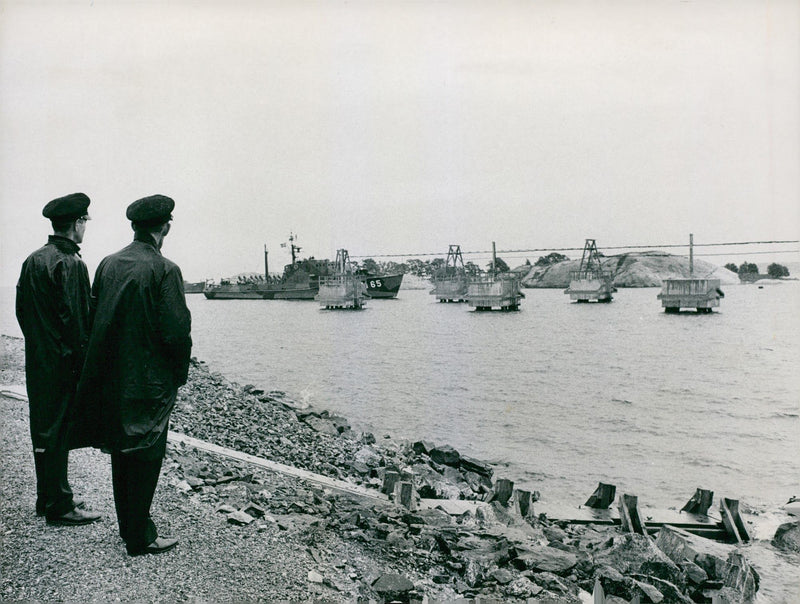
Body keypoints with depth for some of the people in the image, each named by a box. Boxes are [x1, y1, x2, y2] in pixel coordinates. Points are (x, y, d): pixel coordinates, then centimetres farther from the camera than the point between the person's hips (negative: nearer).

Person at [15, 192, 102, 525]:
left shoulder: (32, 260, 10)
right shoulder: (70, 264, -17)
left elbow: (21, 310, 14)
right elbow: (76, 319, -18)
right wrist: (85, 361, -12)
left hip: (37, 360, 9)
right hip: (62, 361, -9)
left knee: (44, 430, 16)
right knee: (58, 432, -1)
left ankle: (47, 497, 28)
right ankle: (59, 506, 9)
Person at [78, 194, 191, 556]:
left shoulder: (107, 265, 2)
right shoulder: (164, 270, -15)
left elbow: (94, 320, 8)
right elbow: (176, 331, -18)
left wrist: (102, 370, 16)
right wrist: (180, 373, -2)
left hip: (111, 380, 6)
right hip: (149, 382, -6)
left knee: (122, 454, 17)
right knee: (146, 457, 4)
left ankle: (128, 527, 31)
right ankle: (140, 538, 12)